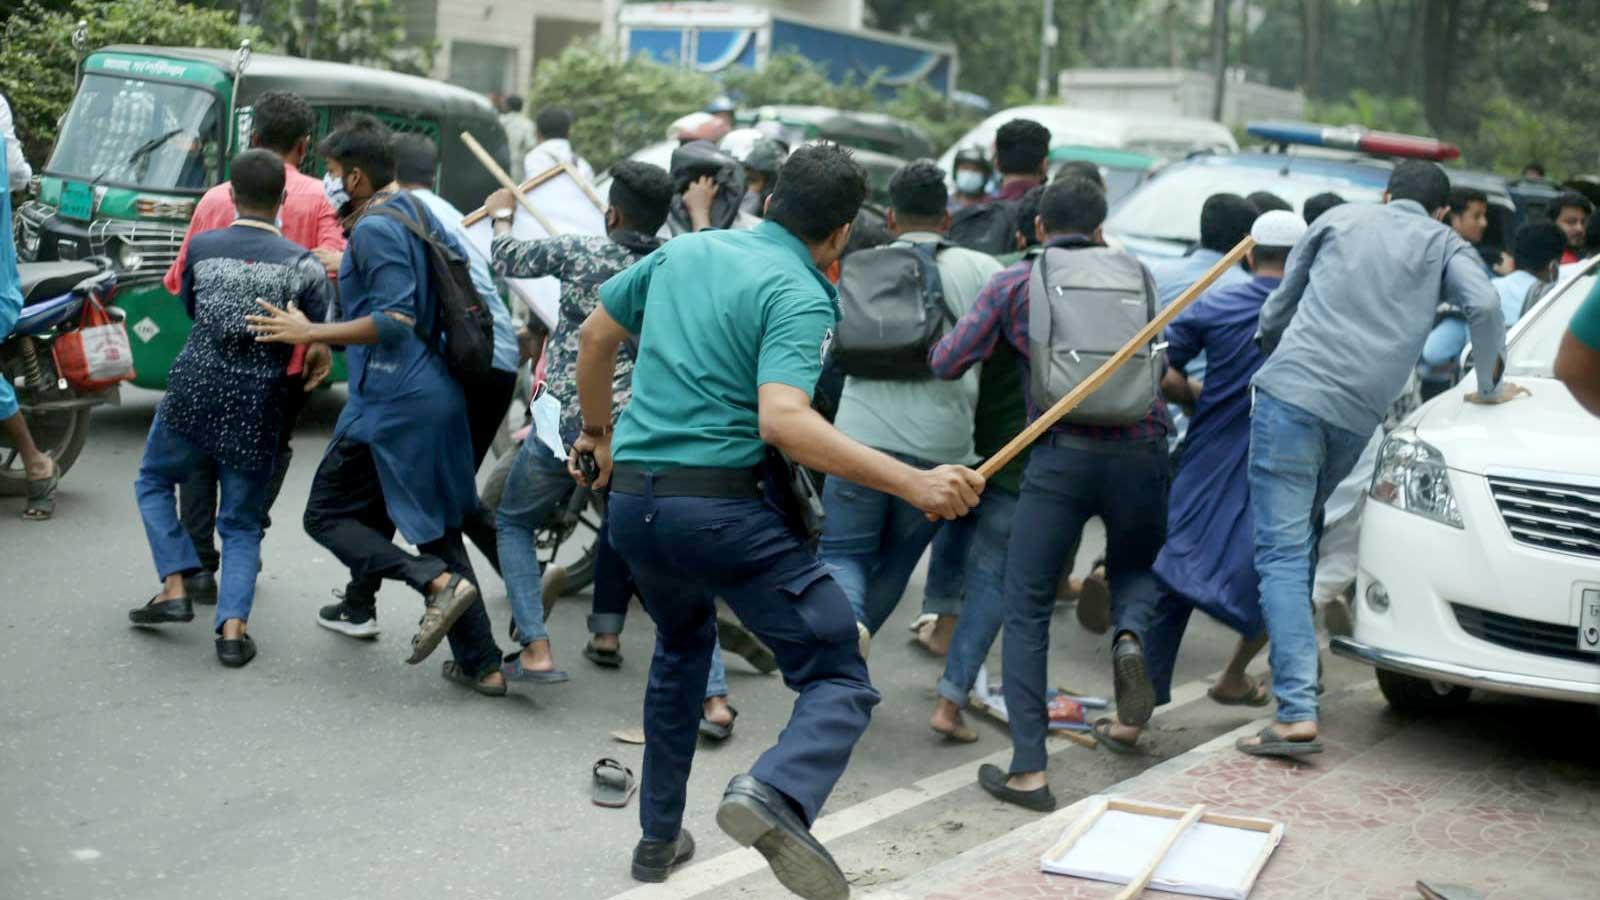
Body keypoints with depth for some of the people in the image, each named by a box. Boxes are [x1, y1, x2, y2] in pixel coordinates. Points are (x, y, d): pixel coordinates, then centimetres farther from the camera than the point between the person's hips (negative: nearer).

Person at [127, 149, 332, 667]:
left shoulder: (202, 248, 1)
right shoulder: (302, 264, -4)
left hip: (192, 395, 0)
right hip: (257, 410, 0)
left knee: (154, 481, 26)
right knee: (241, 524, 12)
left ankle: (174, 589, 14)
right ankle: (233, 628, -3)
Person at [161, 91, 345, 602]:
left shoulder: (217, 198, 0)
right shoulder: (315, 198, -4)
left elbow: (181, 280, 5)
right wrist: (322, 340, -9)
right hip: (286, 358, -1)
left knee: (201, 456, 16)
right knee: (271, 452, 22)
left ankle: (199, 565, 9)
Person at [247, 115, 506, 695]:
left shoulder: (374, 229, -13)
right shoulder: (418, 212, 13)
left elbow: (395, 320, -21)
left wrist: (309, 333, -18)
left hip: (392, 401, -9)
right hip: (438, 395, 9)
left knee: (326, 515, 4)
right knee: (437, 526, 14)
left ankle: (438, 582, -16)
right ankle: (482, 664, 12)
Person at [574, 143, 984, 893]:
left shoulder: (686, 250, 13)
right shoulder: (801, 297, -8)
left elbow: (596, 333, 24)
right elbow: (782, 419, -24)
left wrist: (596, 429, 40)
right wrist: (913, 483, -26)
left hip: (630, 501, 7)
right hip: (718, 505, -7)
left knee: (683, 645, 32)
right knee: (840, 681, -4)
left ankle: (659, 837, 35)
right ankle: (775, 794, -34)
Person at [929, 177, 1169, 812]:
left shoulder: (1017, 281, 8)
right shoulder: (1138, 274, 15)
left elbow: (946, 363, 4)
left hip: (1062, 455, -2)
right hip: (1142, 450, 3)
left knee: (1026, 611, 7)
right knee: (1135, 566, 30)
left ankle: (1028, 771, -1)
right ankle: (1129, 636, -5)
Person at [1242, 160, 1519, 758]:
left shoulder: (1341, 218, 19)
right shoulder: (1444, 244, 17)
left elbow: (1276, 311, 22)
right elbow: (1484, 304, -3)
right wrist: (1490, 388, 9)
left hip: (1290, 392, -2)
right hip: (1358, 415, 2)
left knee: (1282, 553, -9)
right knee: (1299, 540, 22)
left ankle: (1297, 714, -20)